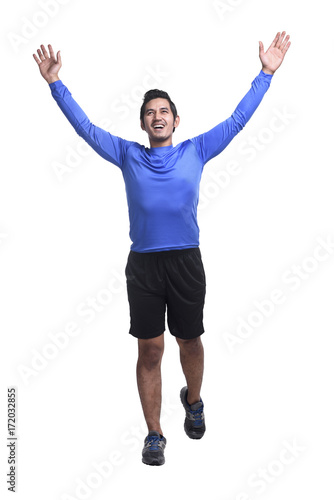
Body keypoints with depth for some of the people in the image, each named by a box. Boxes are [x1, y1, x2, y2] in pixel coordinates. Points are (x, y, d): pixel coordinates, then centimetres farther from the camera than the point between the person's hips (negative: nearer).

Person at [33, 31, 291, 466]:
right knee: (150, 351, 3)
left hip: (186, 262, 0)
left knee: (189, 340, 15)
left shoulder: (196, 151, 5)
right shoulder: (128, 155, 6)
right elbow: (86, 128, 8)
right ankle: (154, 434, 16)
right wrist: (57, 83, 2)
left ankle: (193, 402, 43)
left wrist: (266, 73, 4)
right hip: (143, 265, 0)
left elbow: (237, 120, 5)